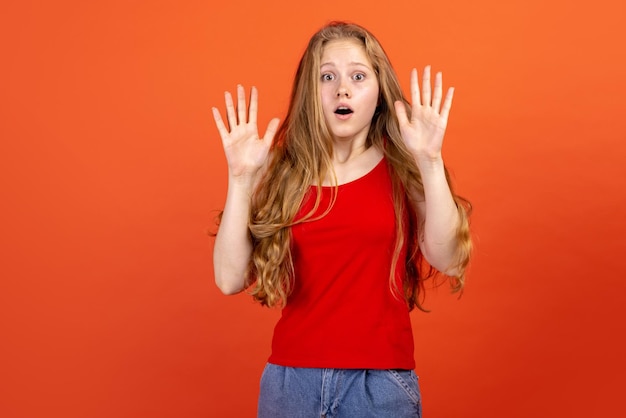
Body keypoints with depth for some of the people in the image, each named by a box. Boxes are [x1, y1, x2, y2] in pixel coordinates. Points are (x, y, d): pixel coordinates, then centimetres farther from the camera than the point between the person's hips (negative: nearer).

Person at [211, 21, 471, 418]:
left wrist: (430, 162, -23)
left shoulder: (402, 169, 0)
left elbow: (448, 261, -15)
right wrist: (241, 177, -14)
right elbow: (231, 279, -7)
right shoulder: (284, 173, 1)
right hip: (291, 378, 1)